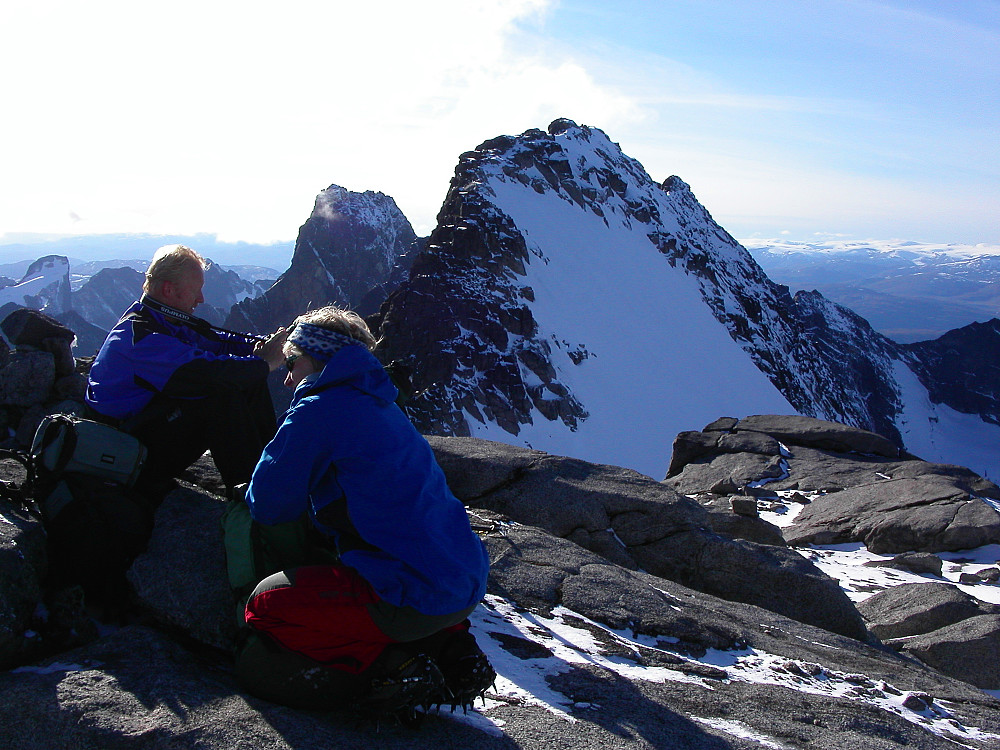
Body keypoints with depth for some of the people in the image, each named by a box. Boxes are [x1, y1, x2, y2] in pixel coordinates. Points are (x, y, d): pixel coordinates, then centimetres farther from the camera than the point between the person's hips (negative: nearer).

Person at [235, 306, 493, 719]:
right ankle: (447, 644, 11)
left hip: (414, 597, -8)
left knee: (266, 605, 6)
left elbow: (269, 506, -3)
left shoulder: (317, 410, -9)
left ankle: (391, 664, -7)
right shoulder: (381, 406, 18)